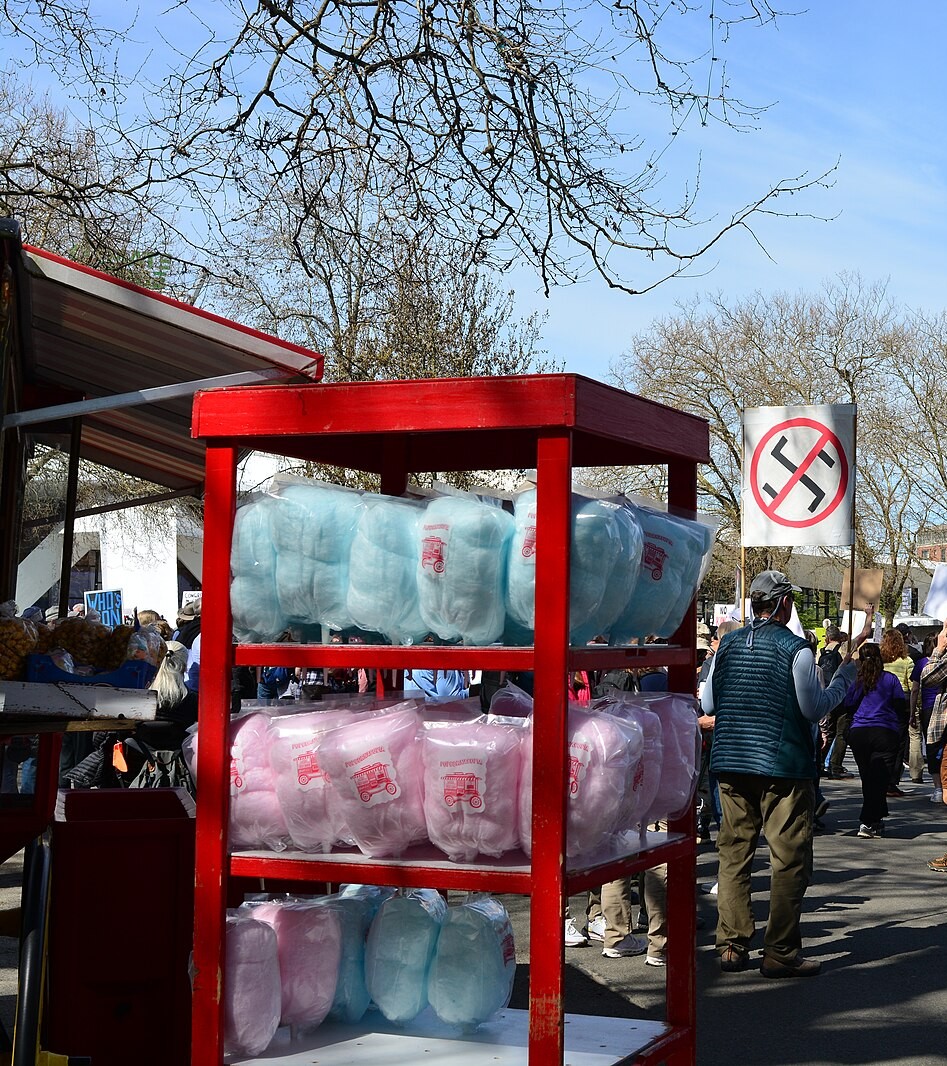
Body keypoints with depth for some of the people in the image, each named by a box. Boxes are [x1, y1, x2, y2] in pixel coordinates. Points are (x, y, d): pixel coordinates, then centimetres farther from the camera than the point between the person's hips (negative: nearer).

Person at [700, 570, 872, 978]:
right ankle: (780, 953, 2)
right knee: (790, 860, 2)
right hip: (783, 767, -5)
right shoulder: (795, 649, -11)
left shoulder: (727, 644, 5)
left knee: (733, 855, 11)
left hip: (731, 764, 5)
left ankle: (731, 947, 13)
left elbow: (707, 706, 8)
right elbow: (815, 708, -8)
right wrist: (846, 671, 3)